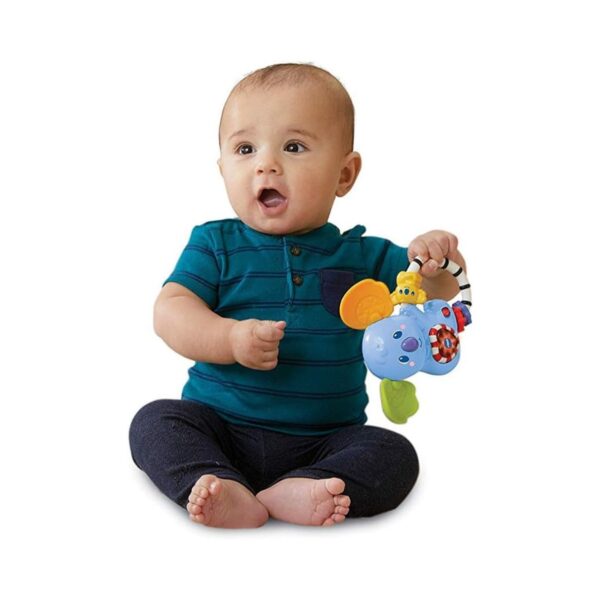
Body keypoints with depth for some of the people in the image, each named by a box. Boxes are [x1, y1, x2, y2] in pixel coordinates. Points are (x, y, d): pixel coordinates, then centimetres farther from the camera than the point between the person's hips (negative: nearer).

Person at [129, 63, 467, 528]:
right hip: (220, 429, 0)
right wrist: (231, 339, -27)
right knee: (154, 420, -21)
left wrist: (437, 265, -20)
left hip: (324, 441, 0)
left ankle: (291, 493, -37)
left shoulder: (361, 254, 3)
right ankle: (227, 492, -39)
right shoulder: (215, 245, 1)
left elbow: (436, 302, 3)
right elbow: (170, 311, -9)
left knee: (394, 454, -20)